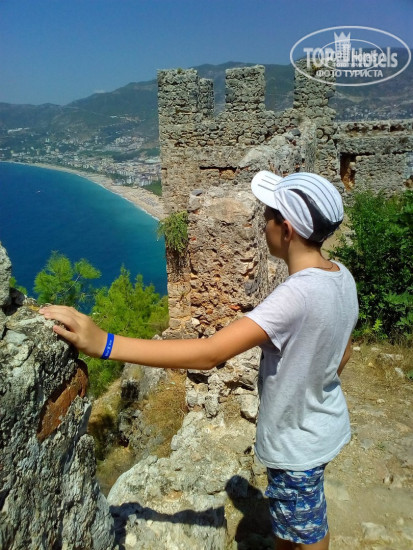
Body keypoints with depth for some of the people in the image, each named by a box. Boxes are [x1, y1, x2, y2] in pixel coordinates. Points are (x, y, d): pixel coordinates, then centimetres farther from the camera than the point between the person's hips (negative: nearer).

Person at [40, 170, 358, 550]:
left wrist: (103, 344, -41)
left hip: (298, 443, -7)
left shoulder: (297, 295, -35)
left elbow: (209, 354, -40)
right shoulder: (342, 276, -8)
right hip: (326, 424, 8)